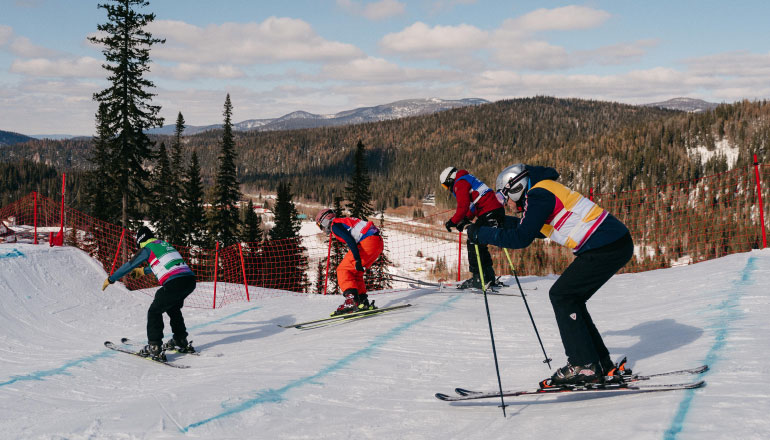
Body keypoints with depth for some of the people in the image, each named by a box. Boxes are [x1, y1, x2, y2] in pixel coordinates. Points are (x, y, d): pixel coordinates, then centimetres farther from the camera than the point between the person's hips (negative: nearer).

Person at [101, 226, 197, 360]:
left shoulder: (147, 248, 7)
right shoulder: (164, 244, 27)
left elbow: (129, 265, 11)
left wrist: (110, 279, 23)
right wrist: (144, 271, 59)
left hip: (174, 283, -7)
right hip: (190, 280, 7)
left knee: (154, 312, 7)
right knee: (173, 309, 29)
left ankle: (155, 348, 1)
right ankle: (182, 343, 33)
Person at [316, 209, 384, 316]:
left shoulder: (334, 225, 1)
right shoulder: (345, 221, 30)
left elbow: (349, 240, -15)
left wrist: (357, 259, -22)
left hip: (368, 242, -9)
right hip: (379, 242, 9)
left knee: (343, 270, -5)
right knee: (355, 273, 18)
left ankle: (352, 300, -17)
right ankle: (363, 301, 13)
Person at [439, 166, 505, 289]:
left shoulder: (460, 183, -4)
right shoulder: (469, 180, 27)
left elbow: (463, 207, -16)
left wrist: (453, 222, -6)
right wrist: (465, 220, 16)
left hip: (489, 214, -10)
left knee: (474, 244, -7)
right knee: (480, 245, 15)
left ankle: (477, 278, -11)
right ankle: (489, 278, 16)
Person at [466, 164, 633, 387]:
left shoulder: (539, 194, -9)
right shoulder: (547, 191, 21)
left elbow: (521, 238, -15)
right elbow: (533, 227, 37)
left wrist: (481, 234, -7)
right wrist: (500, 221, 31)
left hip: (605, 248, -10)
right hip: (617, 243, 10)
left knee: (561, 295, -3)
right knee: (570, 299, 14)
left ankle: (584, 366, -4)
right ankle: (602, 366, 15)